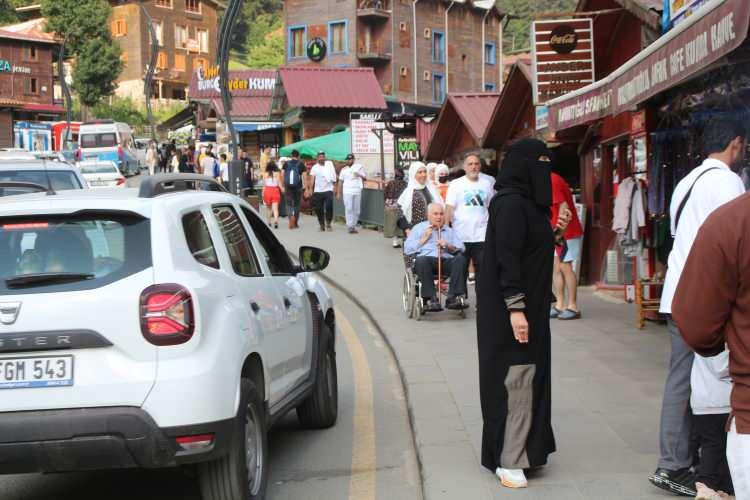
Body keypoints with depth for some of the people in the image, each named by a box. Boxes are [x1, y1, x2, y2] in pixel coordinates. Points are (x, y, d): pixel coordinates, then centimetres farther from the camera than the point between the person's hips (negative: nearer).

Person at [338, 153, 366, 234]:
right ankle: (350, 227, -11)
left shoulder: (359, 167, 7)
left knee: (356, 210, 2)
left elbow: (365, 178, 3)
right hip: (347, 191, 0)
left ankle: (354, 226, 9)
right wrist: (339, 193, 11)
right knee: (348, 209, -10)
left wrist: (359, 175, -18)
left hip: (357, 191, 0)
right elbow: (340, 182, 14)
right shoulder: (344, 169, 13)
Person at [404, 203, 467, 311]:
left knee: (461, 259, -30)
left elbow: (461, 249, 16)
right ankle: (430, 299, -39)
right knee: (422, 260, -38)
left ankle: (453, 297, -33)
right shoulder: (419, 228, 24)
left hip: (447, 261, 2)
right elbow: (407, 249, 12)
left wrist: (448, 245, -2)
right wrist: (423, 239, 6)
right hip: (428, 259, -2)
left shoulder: (450, 230, 29)